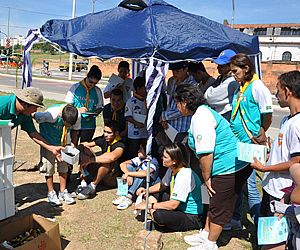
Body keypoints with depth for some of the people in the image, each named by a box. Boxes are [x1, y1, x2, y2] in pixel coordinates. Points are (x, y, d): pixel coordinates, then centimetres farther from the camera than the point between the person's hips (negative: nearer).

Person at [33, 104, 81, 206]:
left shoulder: (77, 116, -26)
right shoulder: (52, 114, -38)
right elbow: (34, 115, -23)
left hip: (63, 141, 3)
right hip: (48, 142, -3)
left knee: (64, 166, 8)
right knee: (49, 167, 1)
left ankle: (63, 192, 21)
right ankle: (51, 193, 17)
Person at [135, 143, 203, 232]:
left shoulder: (184, 175, -28)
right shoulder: (172, 170, 0)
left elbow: (173, 205, -29)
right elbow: (162, 185, 19)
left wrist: (150, 206, -21)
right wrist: (146, 190, 0)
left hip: (192, 218, -9)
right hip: (178, 207, 9)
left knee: (158, 215, -32)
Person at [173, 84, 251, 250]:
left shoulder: (201, 118, -22)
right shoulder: (202, 111, 13)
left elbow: (205, 153, -25)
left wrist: (206, 178, -15)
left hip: (228, 168, -11)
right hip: (233, 165, 11)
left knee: (219, 208, 5)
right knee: (214, 203, 22)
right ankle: (205, 234, 37)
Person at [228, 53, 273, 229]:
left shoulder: (257, 87, -11)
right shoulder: (240, 88, 14)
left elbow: (268, 118, -11)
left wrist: (256, 137, -3)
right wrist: (234, 133, 13)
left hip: (249, 145, -8)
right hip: (237, 143, 8)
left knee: (249, 184, -3)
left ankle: (259, 224, 12)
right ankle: (235, 220, 28)